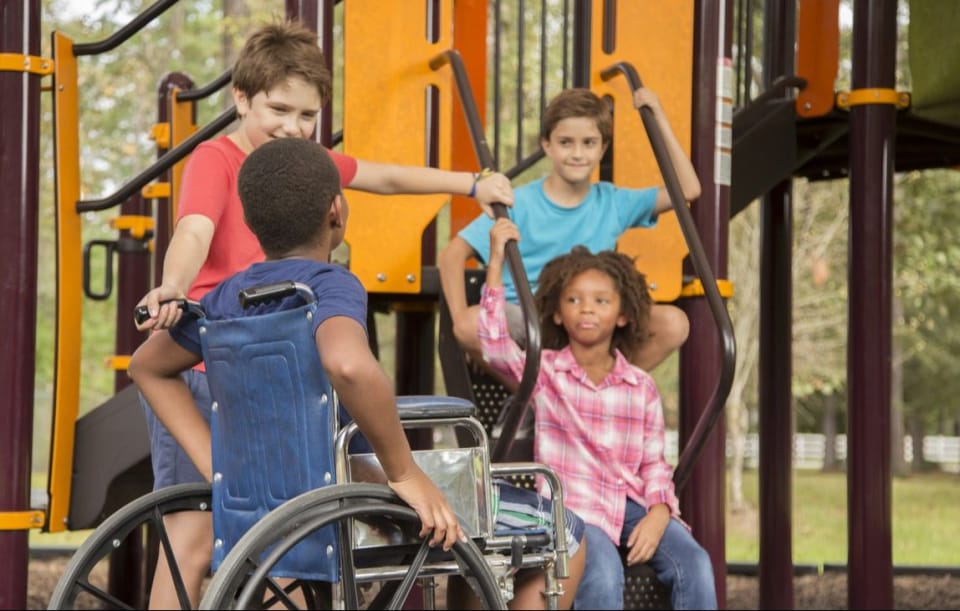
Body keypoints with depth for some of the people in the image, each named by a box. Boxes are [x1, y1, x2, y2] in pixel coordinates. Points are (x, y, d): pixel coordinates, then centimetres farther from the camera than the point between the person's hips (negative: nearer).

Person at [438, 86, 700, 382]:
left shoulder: (613, 203, 8)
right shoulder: (520, 204, -1)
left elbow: (688, 189, 3)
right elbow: (451, 254, -4)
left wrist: (660, 120, 0)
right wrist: (460, 315, -20)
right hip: (521, 320, -2)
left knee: (673, 323, -21)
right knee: (473, 325, -37)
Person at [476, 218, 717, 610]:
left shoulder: (642, 388, 12)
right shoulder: (544, 372, 5)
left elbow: (653, 464, 10)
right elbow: (494, 345, -14)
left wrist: (659, 512, -10)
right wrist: (497, 260, -16)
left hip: (630, 504, 3)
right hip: (573, 507, -3)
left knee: (694, 565, -21)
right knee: (603, 574, -32)